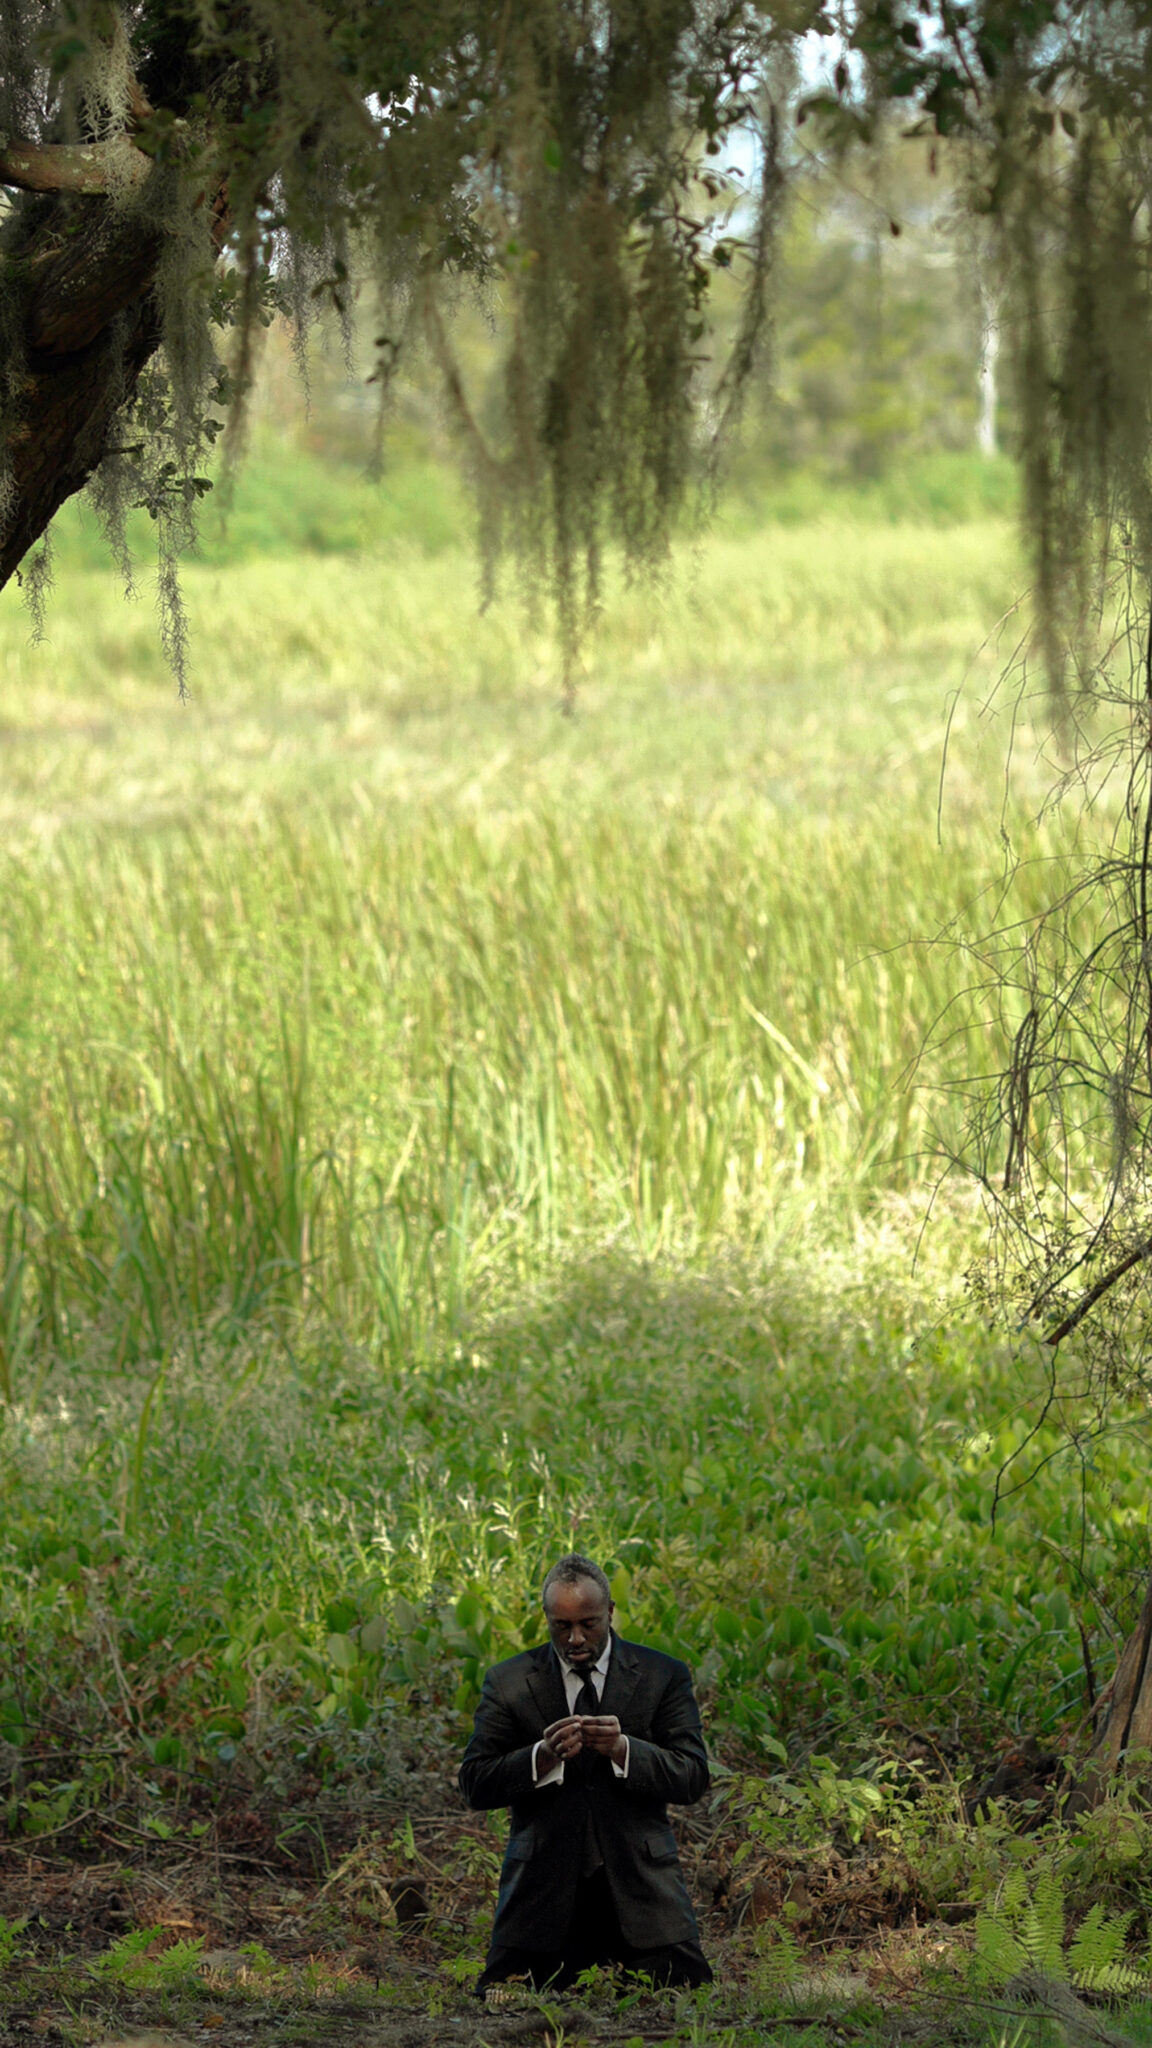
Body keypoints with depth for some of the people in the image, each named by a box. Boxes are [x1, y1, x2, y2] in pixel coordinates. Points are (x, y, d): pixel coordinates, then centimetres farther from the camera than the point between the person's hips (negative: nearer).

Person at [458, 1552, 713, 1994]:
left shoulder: (663, 1676, 4)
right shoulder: (509, 1683, 5)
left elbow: (692, 1779, -2)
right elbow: (475, 1784, 0)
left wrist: (622, 1749, -19)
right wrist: (543, 1756, -18)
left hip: (639, 1885, 0)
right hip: (543, 1889, 0)